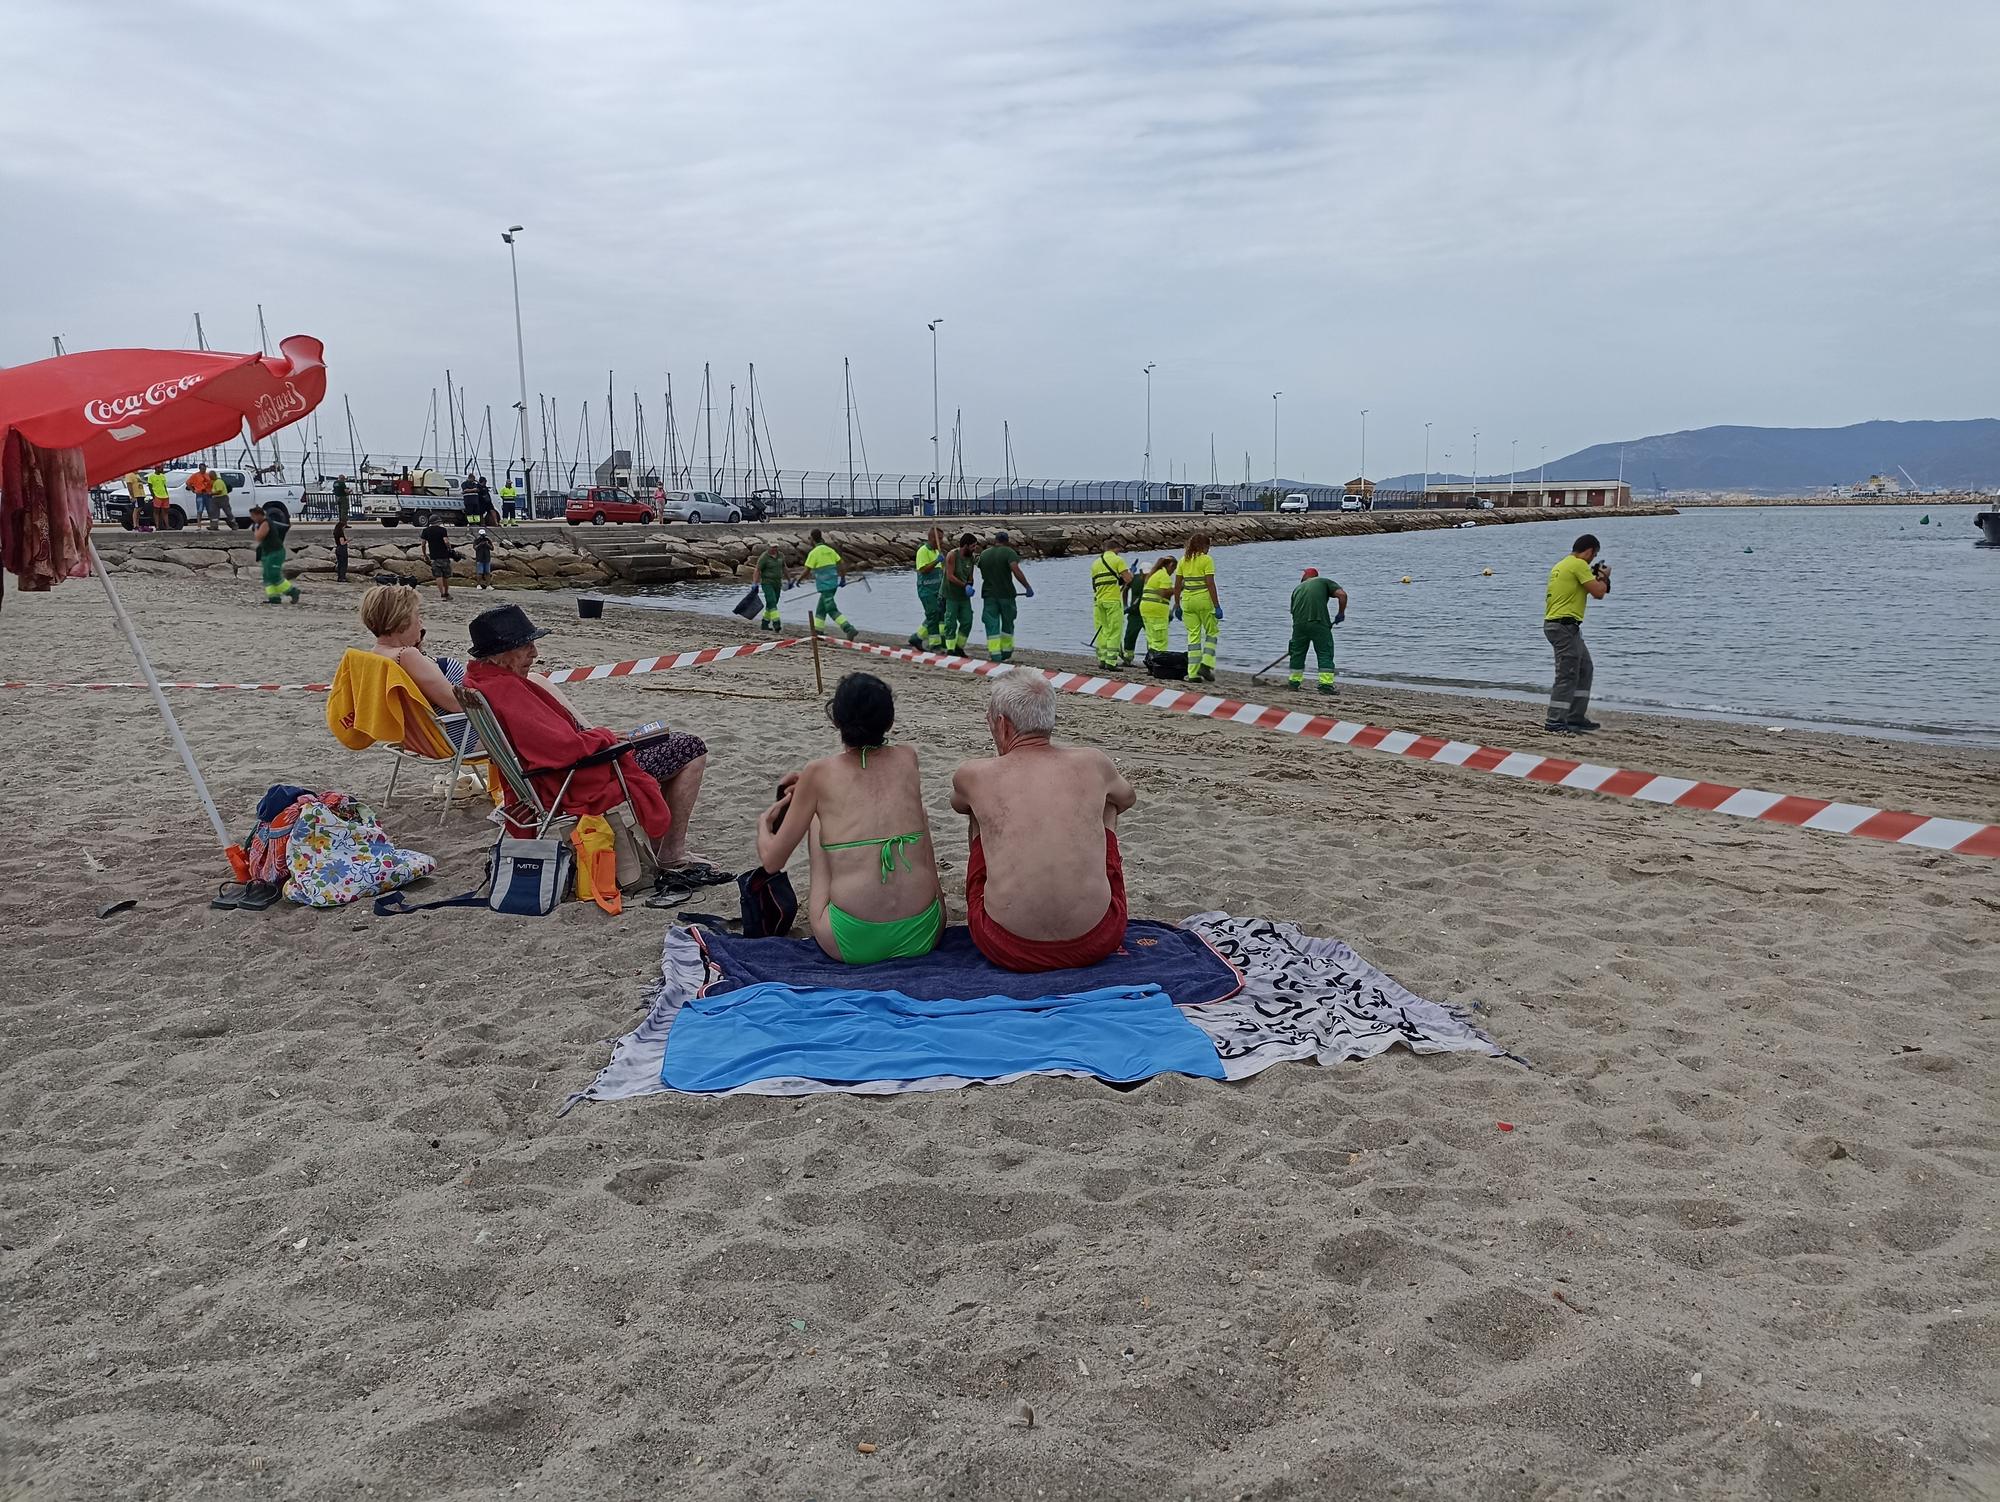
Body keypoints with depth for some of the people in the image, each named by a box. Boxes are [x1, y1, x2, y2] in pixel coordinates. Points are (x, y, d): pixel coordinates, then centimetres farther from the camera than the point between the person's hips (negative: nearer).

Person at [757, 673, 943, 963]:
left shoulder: (819, 774, -1)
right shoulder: (908, 758, 8)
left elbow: (772, 860, 7)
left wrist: (764, 824, 29)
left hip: (851, 943, -2)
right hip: (923, 936, 2)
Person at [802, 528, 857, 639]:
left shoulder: (813, 553, -10)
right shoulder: (829, 550, 10)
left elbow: (807, 571, -9)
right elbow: (841, 564, 9)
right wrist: (843, 578, 19)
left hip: (824, 585, -8)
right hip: (833, 583, 8)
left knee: (832, 610, -9)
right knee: (820, 608, 18)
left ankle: (849, 629, -21)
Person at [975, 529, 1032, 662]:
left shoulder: (983, 555, 7)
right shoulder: (1008, 552, -8)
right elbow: (1016, 570, -22)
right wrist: (1027, 587, -21)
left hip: (989, 594, 2)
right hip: (1006, 594, -2)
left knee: (992, 625, 1)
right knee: (1007, 624, 14)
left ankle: (995, 656, -7)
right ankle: (1006, 654, 19)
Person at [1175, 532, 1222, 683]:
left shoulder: (1184, 560, 9)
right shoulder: (1206, 559, -7)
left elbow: (1177, 585, 8)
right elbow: (1210, 584, -12)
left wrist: (1177, 605, 15)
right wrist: (1217, 606, -10)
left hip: (1187, 600, 5)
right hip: (1204, 599, -5)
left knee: (1193, 635, 9)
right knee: (1212, 632, 12)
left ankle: (1193, 673, 6)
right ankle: (1206, 665, -3)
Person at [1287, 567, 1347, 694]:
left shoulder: (1297, 588, 27)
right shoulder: (1324, 582, 17)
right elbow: (1342, 594, 0)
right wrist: (1341, 613, 12)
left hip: (1299, 623, 3)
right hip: (1318, 622, -3)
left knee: (1297, 653, 16)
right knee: (1325, 653, 1)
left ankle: (1294, 682, 23)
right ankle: (1326, 684, -6)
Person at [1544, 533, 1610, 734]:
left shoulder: (1560, 565, 17)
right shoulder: (1579, 564, -12)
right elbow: (1598, 593, -14)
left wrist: (1593, 576, 24)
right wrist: (1604, 577, 5)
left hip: (1554, 623, 10)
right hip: (1565, 625, -10)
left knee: (1584, 669, 17)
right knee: (1567, 674, -8)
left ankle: (1576, 718, 19)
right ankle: (1555, 722, -8)